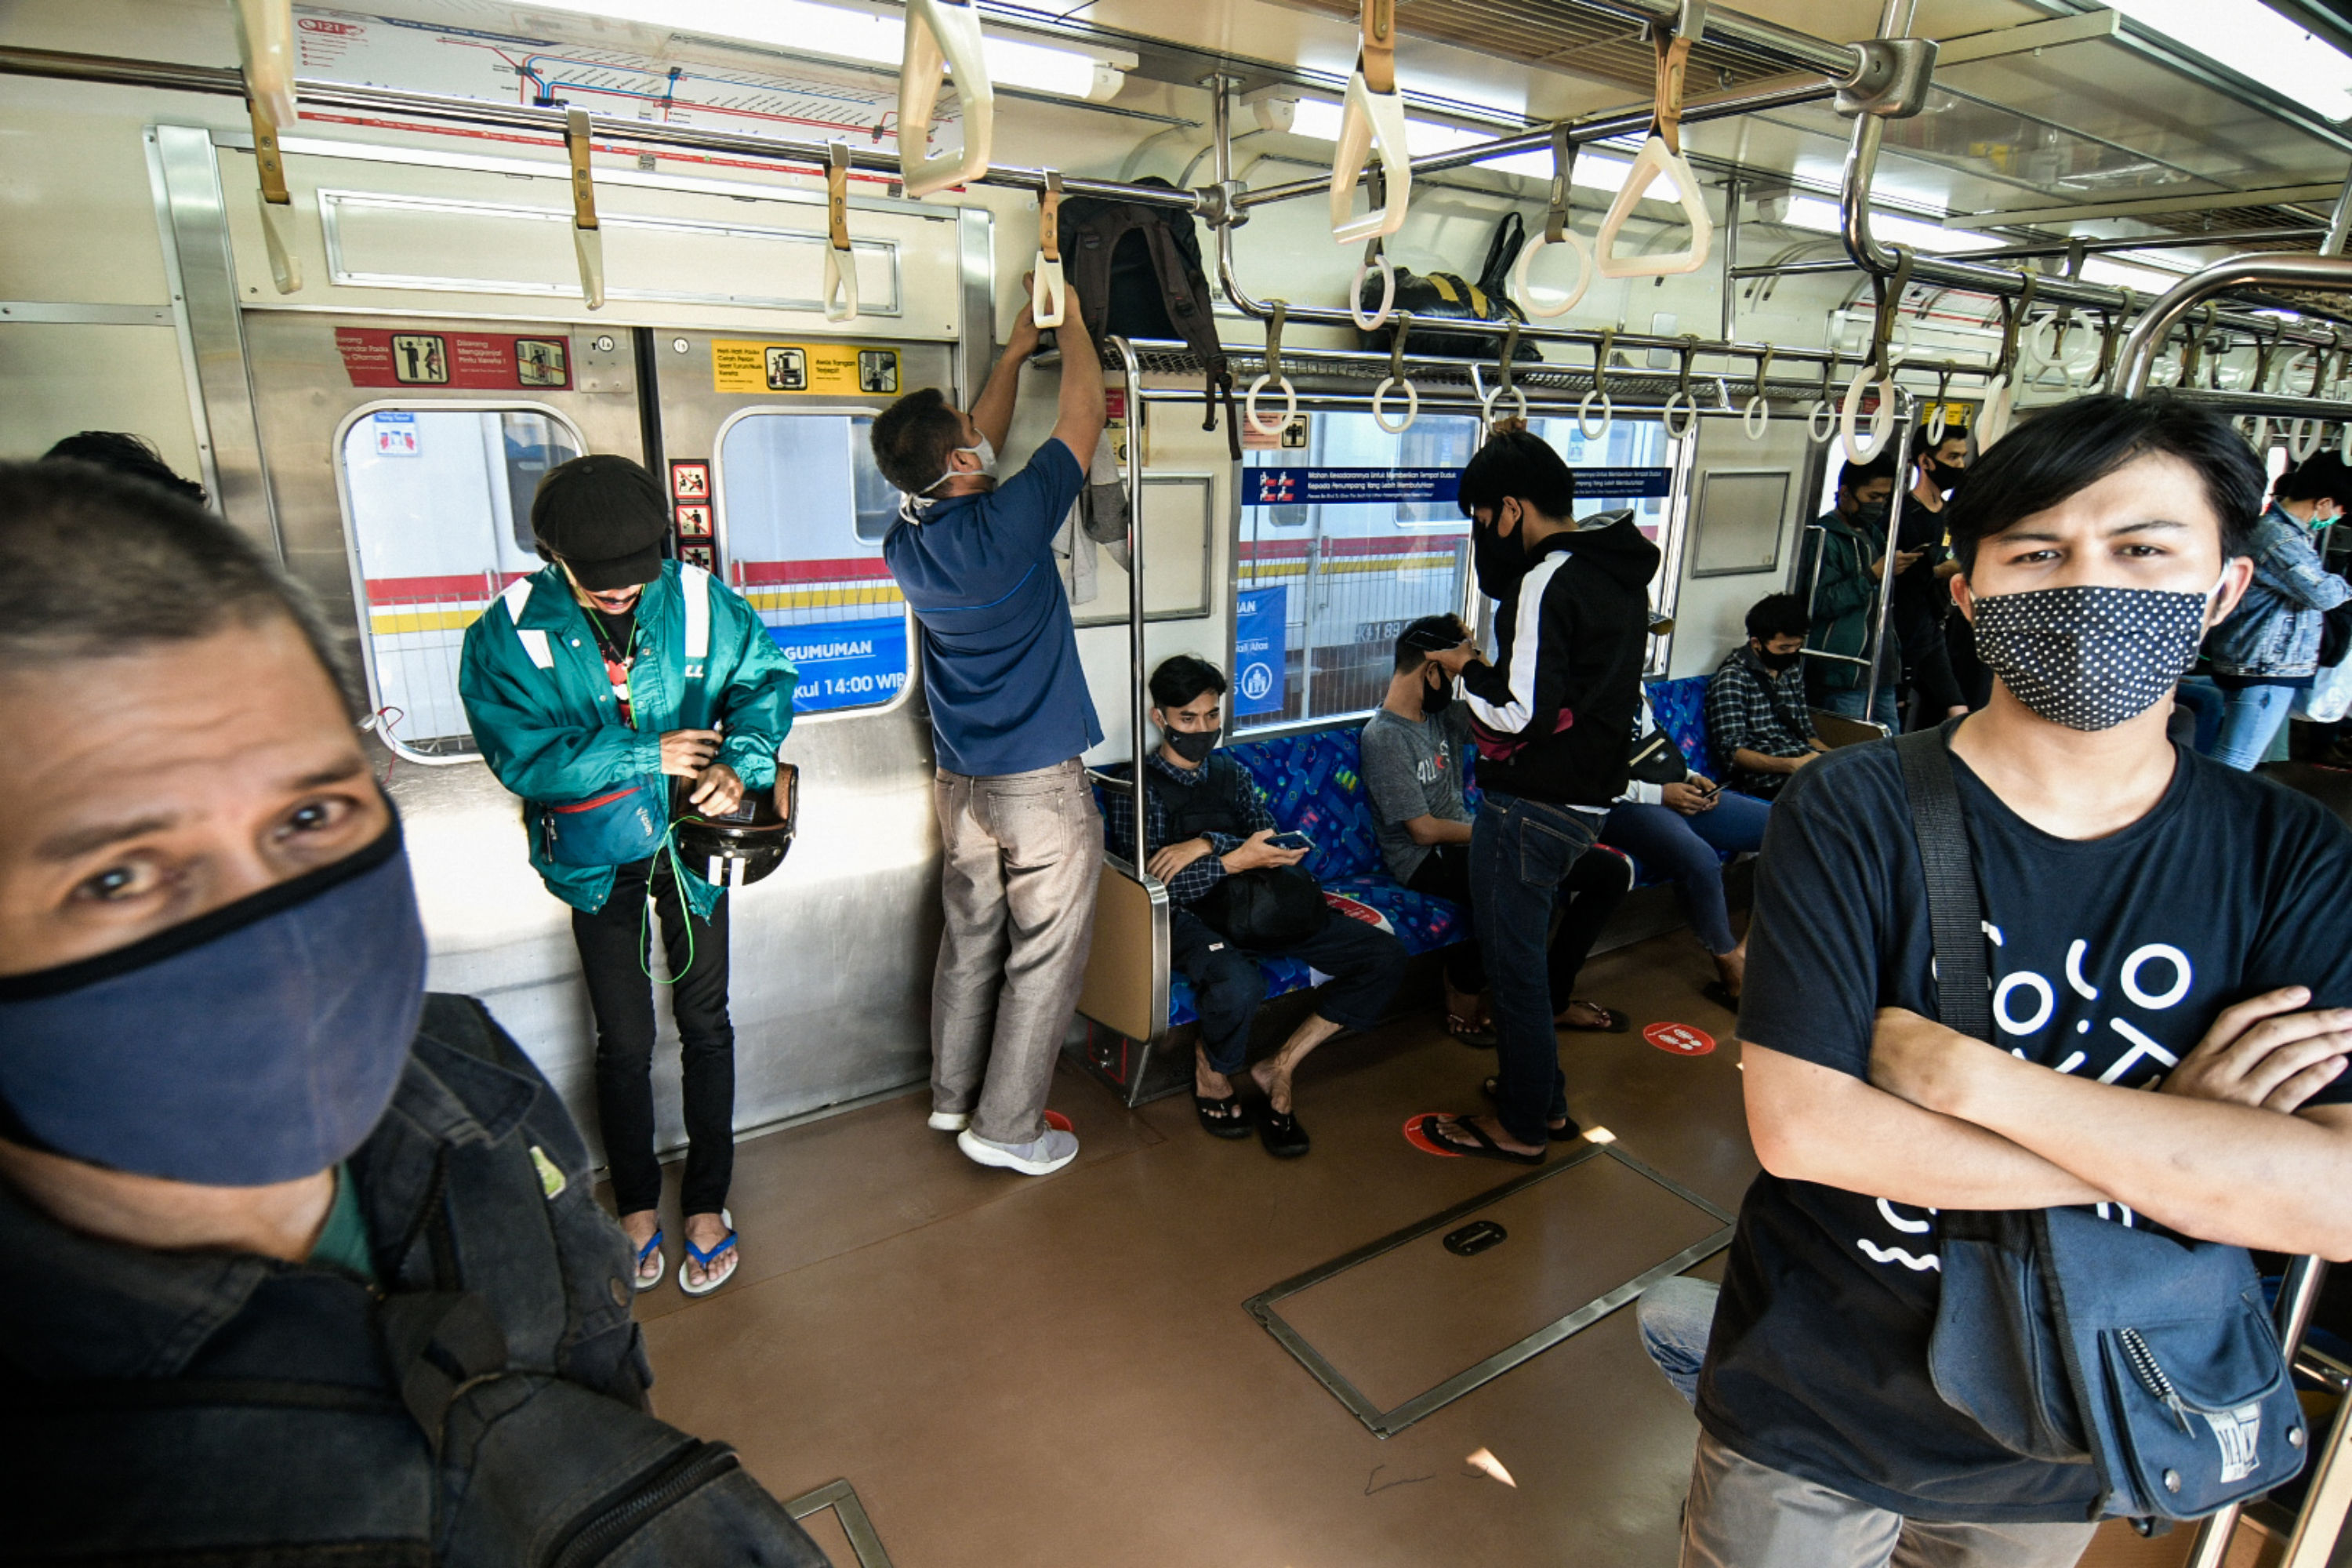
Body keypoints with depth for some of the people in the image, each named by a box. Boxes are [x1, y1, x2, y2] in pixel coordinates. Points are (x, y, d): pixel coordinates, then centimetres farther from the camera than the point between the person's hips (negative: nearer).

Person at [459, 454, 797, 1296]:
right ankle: (637, 1207, 32)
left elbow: (765, 674, -9)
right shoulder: (506, 634, -14)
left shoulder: (699, 600, -10)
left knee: (704, 1024, 9)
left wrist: (741, 761, -26)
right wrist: (647, 756, -22)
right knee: (624, 1040, 10)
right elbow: (521, 754, -19)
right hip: (596, 857, -1)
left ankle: (707, 1205, 27)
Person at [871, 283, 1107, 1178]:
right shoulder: (1008, 523, -20)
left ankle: (953, 1094, 34)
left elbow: (978, 450, 16)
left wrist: (1016, 349, 22)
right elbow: (1082, 412, -9)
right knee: (1045, 955, 6)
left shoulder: (906, 542, -1)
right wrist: (1067, 312, 5)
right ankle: (1006, 1127, 15)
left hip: (961, 783, 7)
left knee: (970, 940, 19)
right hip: (1040, 784, -7)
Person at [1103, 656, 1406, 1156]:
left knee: (1385, 955, -8)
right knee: (1238, 985, -40)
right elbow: (1155, 886, -13)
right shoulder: (1137, 786, -2)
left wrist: (1208, 844, -14)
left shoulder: (1229, 772, 16)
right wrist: (1235, 860, -24)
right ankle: (1212, 1069, -4)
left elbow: (1272, 845, 4)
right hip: (1189, 917, -6)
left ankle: (1281, 1067, -5)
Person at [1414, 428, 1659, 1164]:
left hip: (1532, 805, -10)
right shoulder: (1617, 565, 8)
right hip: (1586, 796, 10)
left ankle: (1522, 1127, 22)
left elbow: (1522, 714, -25)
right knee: (1522, 950, 23)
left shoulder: (1549, 582, -22)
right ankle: (1545, 1101, 36)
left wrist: (1465, 669, -10)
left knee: (1513, 961, 6)